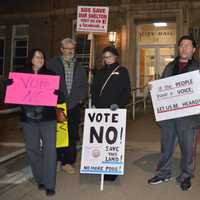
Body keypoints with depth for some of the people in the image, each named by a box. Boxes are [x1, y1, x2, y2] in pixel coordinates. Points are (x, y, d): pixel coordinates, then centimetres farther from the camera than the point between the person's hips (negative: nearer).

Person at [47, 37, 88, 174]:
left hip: (74, 106, 2)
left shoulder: (79, 68, 15)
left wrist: (81, 98, 3)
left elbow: (84, 85, 17)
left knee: (72, 136, 2)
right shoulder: (52, 64, 4)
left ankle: (68, 162, 12)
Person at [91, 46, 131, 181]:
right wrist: (94, 104, 3)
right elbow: (94, 90, 19)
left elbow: (127, 91, -2)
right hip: (100, 110, 4)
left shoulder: (122, 71, 5)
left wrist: (119, 104, -16)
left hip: (115, 112, -4)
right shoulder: (99, 72, 19)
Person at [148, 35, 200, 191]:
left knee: (187, 147, 8)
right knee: (166, 146, 14)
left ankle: (185, 176, 26)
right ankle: (163, 173, 29)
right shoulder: (170, 66, 13)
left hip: (187, 115, -3)